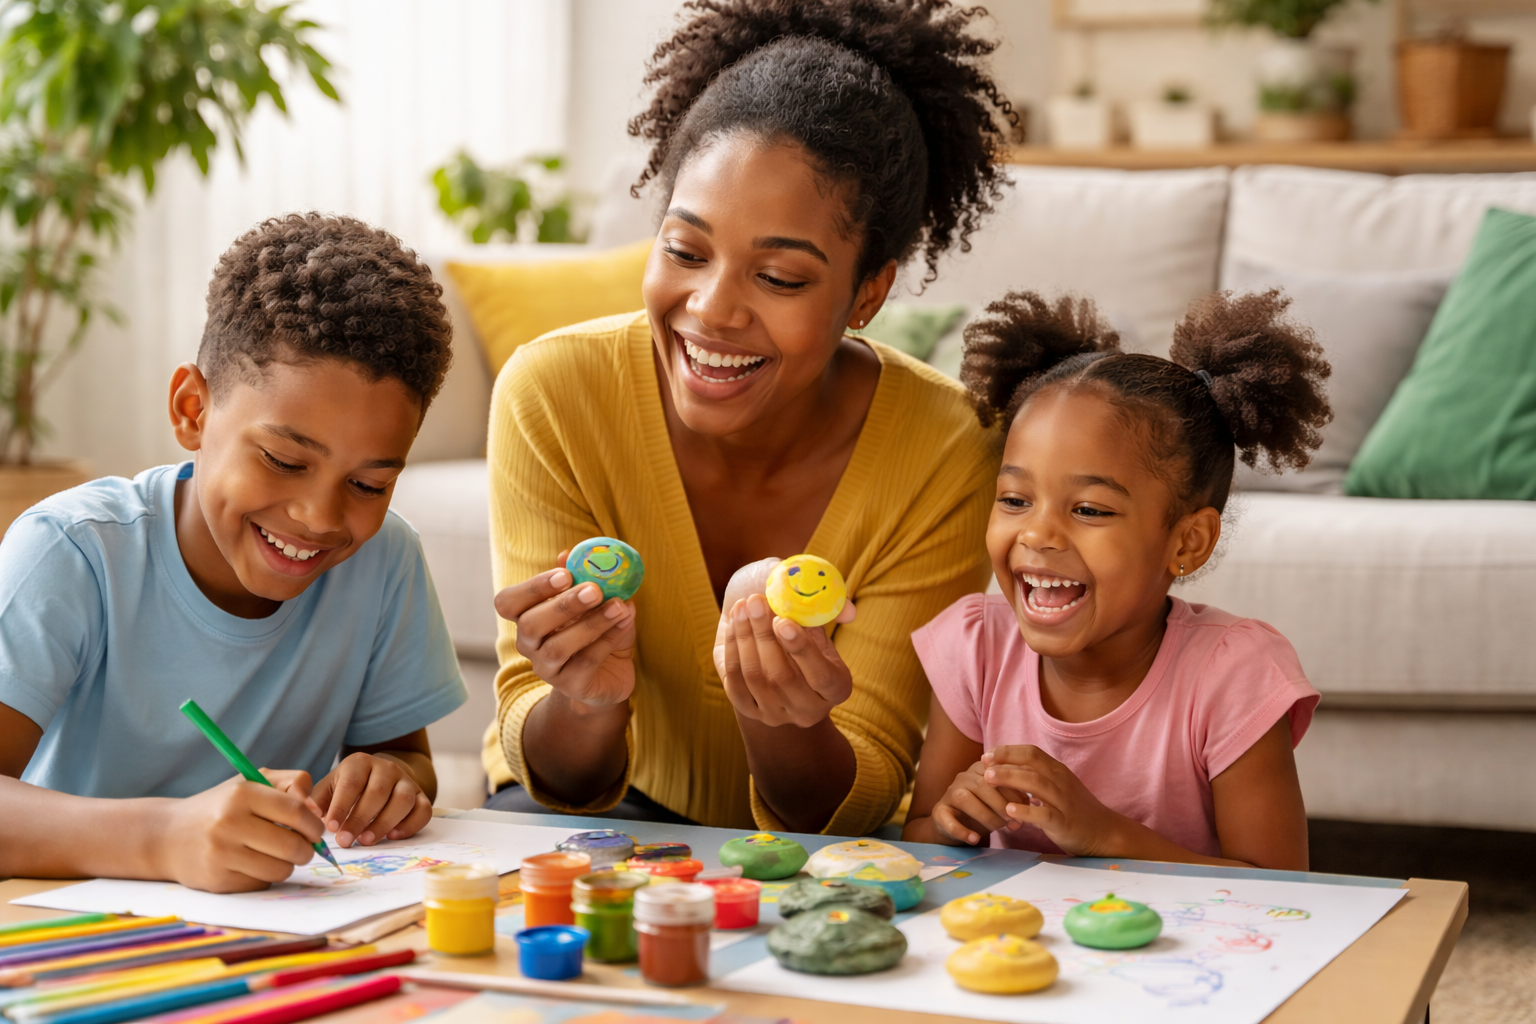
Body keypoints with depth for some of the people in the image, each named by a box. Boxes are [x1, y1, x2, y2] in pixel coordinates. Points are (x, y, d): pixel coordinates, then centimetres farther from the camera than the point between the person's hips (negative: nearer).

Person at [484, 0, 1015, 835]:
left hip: (817, 858, 0)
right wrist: (585, 704, -39)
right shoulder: (553, 397, -18)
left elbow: (862, 800, -16)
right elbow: (563, 781, -16)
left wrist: (786, 730, -38)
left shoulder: (941, 458, -19)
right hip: (614, 803, 0)